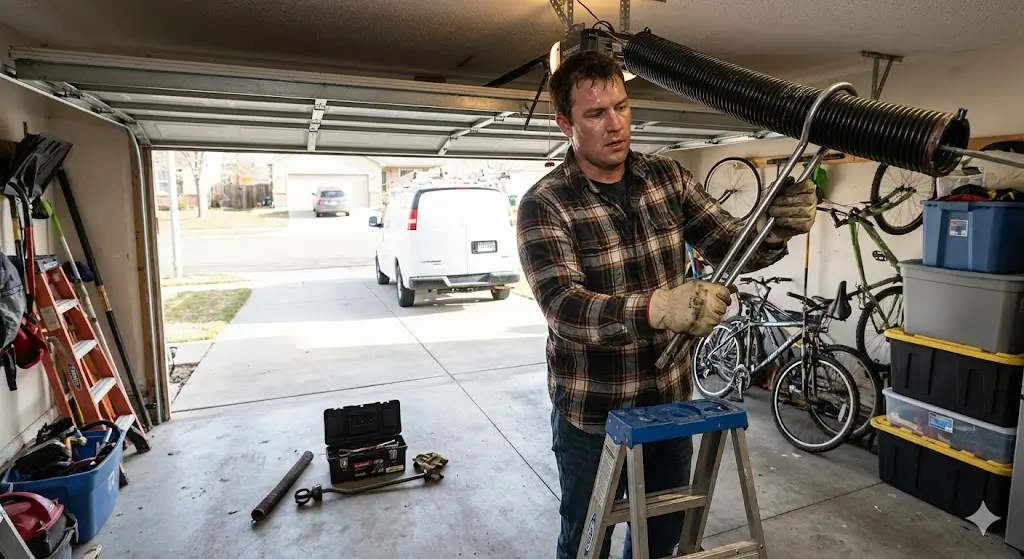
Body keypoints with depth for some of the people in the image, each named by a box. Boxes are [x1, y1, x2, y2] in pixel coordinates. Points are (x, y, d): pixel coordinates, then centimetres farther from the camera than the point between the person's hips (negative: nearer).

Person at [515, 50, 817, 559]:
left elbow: (728, 244, -3)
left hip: (668, 400, 5)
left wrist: (777, 228, -25)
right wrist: (657, 307, -47)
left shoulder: (668, 178, -1)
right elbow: (565, 308, -30)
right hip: (591, 413, -4)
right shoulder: (544, 205, -18)